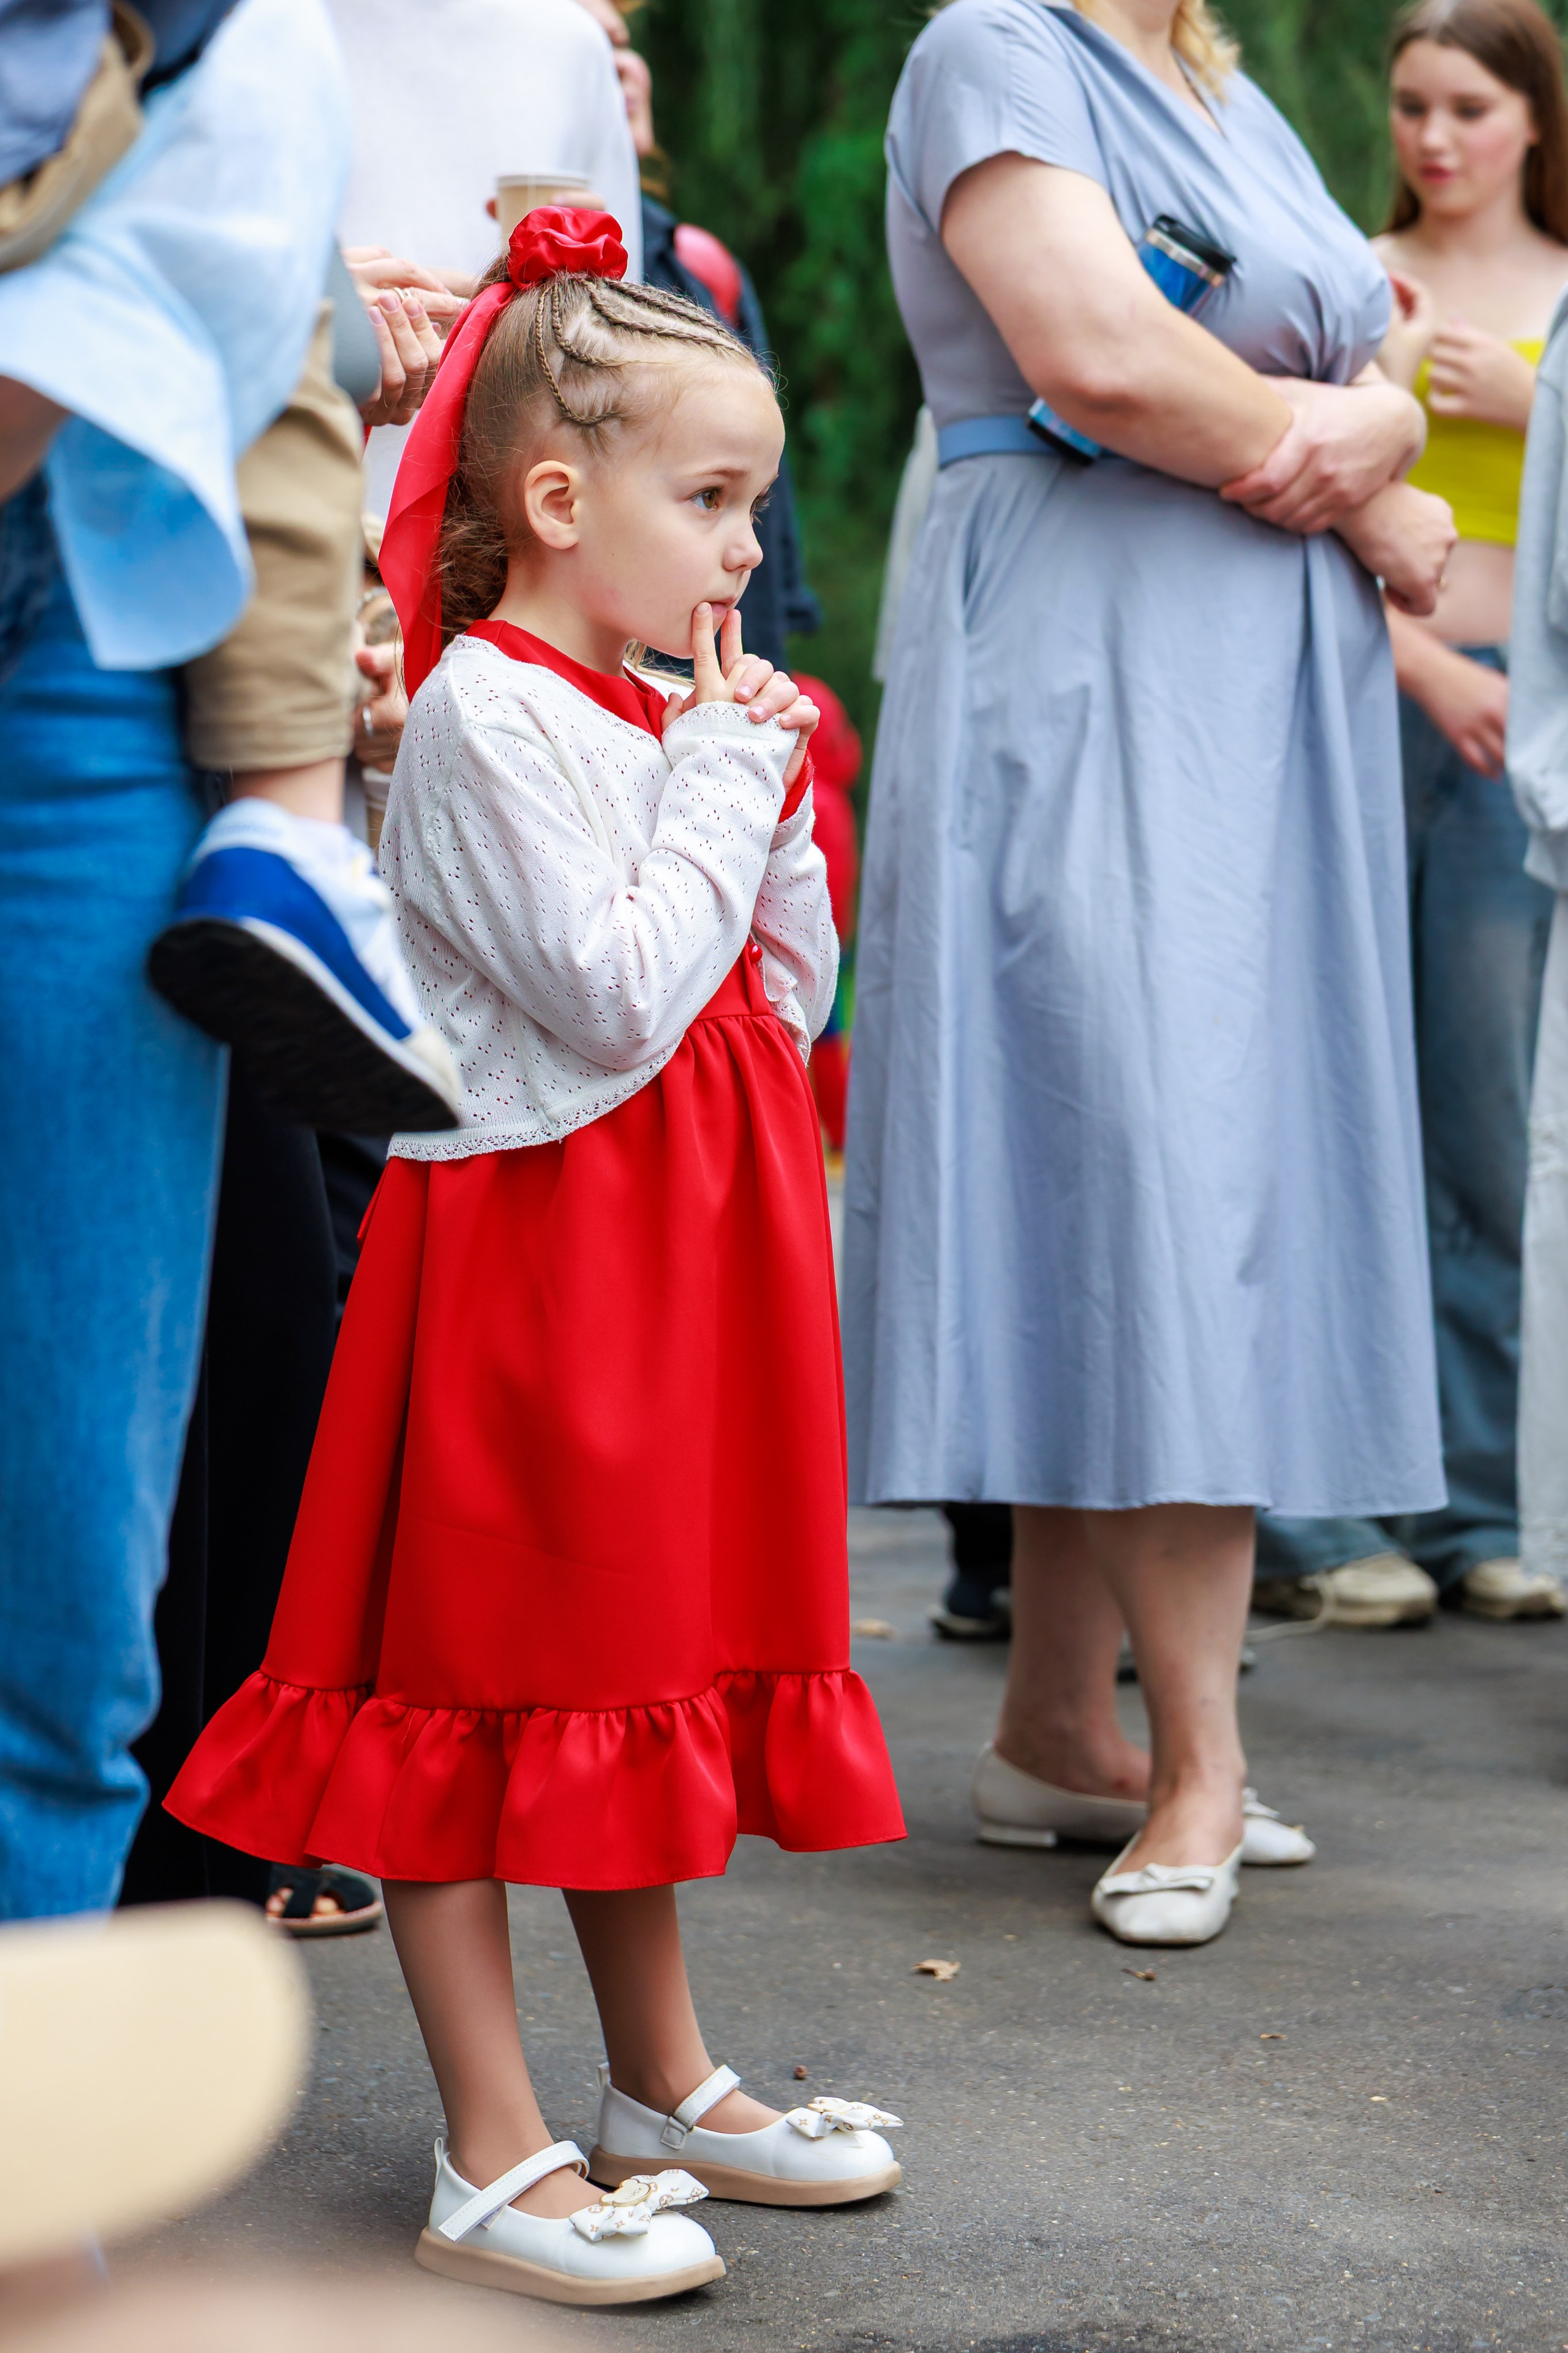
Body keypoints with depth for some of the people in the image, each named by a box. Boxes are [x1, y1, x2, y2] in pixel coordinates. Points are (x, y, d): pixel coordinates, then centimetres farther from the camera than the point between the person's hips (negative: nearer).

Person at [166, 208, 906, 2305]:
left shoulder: (665, 714, 12)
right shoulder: (488, 717, -14)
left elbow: (785, 1008, 14)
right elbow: (621, 1000, -22)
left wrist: (767, 798, 2)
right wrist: (730, 774, -13)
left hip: (676, 1256, 9)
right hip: (533, 1244, -9)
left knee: (655, 1651, 17)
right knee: (479, 1677, -3)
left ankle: (663, 2088, 30)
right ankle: (493, 2167, 2)